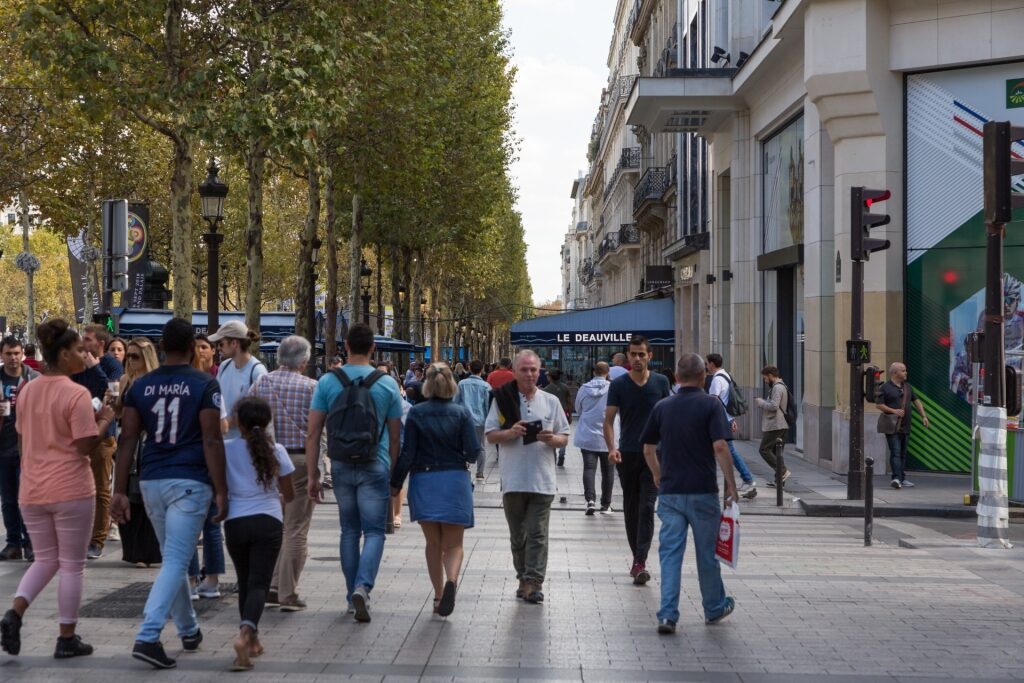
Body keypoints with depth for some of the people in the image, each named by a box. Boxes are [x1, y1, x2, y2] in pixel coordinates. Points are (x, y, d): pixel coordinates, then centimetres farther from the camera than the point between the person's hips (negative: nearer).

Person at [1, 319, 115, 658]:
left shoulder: (27, 391, 7)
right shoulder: (77, 393, -14)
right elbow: (85, 445, -17)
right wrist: (104, 420, 0)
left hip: (32, 490, 6)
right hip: (71, 490, -6)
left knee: (44, 559, 19)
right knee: (72, 566, 7)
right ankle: (67, 639, 12)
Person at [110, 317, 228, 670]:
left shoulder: (140, 386, 7)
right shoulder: (205, 384, -6)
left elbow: (128, 440, 3)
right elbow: (212, 441, -11)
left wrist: (120, 490, 5)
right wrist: (221, 489, -7)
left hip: (151, 481, 5)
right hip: (190, 482, -5)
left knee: (173, 559, 19)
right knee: (176, 562, -6)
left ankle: (189, 630, 31)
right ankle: (147, 637, -18)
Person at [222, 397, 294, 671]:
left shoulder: (227, 449, 0)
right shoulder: (276, 451, 1)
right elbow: (289, 495, 8)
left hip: (235, 523, 1)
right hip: (268, 522, -1)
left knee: (245, 582, 18)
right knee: (259, 583, -4)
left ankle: (252, 640, 24)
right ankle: (246, 633, -28)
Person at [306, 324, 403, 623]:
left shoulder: (327, 382, -2)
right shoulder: (387, 384, -2)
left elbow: (313, 433, -4)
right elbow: (395, 436, 2)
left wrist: (312, 475, 1)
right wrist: (396, 475, 12)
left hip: (341, 466, 2)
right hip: (375, 467, -2)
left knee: (350, 531, 15)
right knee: (374, 531, 2)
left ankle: (353, 597, 20)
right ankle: (362, 586, -19)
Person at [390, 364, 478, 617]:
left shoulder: (416, 413, -3)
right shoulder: (462, 413, -4)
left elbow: (408, 453, -4)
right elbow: (473, 451, -8)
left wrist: (396, 482, 5)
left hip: (424, 482, 1)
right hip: (455, 481, -1)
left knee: (433, 543, 14)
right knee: (453, 544, 5)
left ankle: (438, 595, 13)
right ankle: (451, 580, -23)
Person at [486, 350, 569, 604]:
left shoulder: (551, 402, 8)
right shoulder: (503, 399, 4)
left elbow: (564, 438, 10)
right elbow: (490, 435, 3)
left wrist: (552, 439, -12)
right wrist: (510, 433, -16)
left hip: (542, 480, 0)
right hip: (513, 479, 0)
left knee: (537, 534, -5)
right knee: (517, 534, 10)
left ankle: (534, 581, -6)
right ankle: (524, 578, 22)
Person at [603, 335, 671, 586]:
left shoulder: (660, 382, 3)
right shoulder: (619, 385, 1)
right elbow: (609, 420, -1)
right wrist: (612, 447, -16)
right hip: (627, 454, 1)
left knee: (647, 507, -11)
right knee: (631, 508, 9)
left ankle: (640, 562, -15)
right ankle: (637, 558, 21)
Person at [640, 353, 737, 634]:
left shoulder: (662, 407, 5)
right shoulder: (710, 404, -7)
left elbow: (648, 448, 11)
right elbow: (719, 447, -16)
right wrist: (731, 483, -9)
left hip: (669, 492, 3)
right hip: (703, 491, -2)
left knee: (670, 553, 3)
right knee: (706, 553, 12)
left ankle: (667, 614, -5)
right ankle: (714, 608, 28)